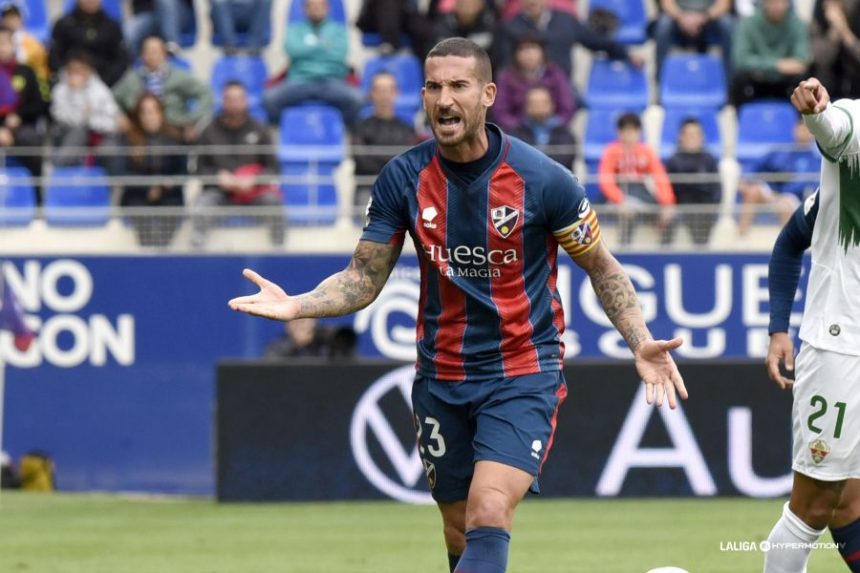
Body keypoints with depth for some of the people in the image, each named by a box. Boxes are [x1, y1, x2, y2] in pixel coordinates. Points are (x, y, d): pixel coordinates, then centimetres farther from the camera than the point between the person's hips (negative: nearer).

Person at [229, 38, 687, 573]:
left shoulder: (543, 178, -12)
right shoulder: (402, 178, -4)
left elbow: (602, 267, 1)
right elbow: (363, 279, 3)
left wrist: (640, 343, -12)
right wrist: (295, 305, -14)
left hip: (523, 376, -4)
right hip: (441, 382, 4)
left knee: (488, 519, -22)